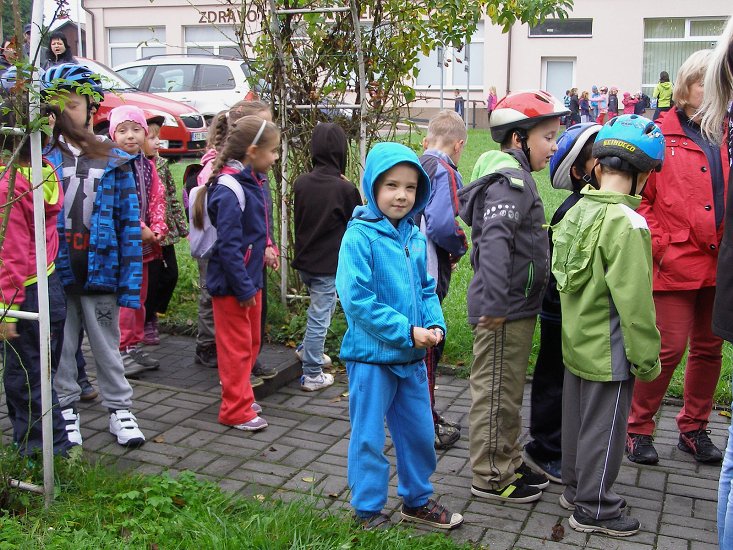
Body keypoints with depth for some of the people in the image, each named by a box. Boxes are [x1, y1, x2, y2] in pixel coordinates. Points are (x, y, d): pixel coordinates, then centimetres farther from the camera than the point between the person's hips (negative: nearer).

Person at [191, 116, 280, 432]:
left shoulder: (252, 182, 8)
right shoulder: (229, 189, -22)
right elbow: (228, 245, -24)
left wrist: (263, 248, 9)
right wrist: (244, 287, -21)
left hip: (249, 278, 10)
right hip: (231, 284, -10)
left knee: (250, 343, 20)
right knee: (236, 347, 2)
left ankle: (241, 397, 35)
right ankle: (236, 411, 14)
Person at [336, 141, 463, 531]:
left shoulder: (415, 238, 4)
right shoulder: (360, 236, -16)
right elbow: (357, 299, -21)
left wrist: (435, 325, -5)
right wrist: (406, 331, -21)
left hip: (412, 355, 7)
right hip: (372, 355, -6)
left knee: (419, 432, 18)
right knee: (369, 437, 8)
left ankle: (417, 500, 38)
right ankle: (368, 510, 25)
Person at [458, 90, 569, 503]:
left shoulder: (516, 178, 14)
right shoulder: (509, 181, -18)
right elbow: (494, 241, -31)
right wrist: (495, 302, -34)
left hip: (519, 309, 10)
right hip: (504, 313, -10)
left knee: (510, 392, 20)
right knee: (496, 394, 2)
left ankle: (509, 464, 34)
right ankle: (491, 477, 14)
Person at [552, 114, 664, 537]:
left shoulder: (578, 211, 0)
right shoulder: (628, 224, -23)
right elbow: (635, 302, -23)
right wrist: (647, 358, -13)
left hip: (577, 343, 8)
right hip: (609, 352, -8)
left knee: (577, 419, 21)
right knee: (604, 428, 7)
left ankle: (576, 487, 38)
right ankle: (594, 509, 21)